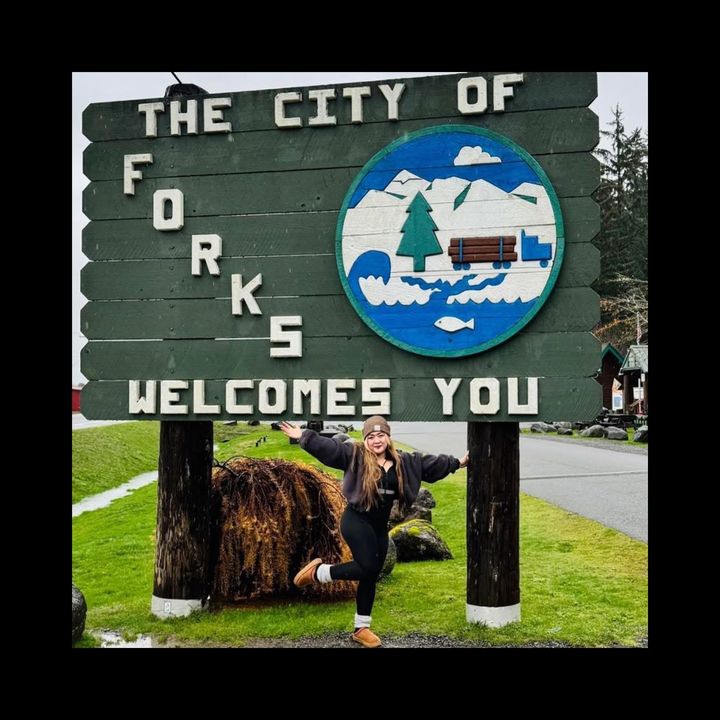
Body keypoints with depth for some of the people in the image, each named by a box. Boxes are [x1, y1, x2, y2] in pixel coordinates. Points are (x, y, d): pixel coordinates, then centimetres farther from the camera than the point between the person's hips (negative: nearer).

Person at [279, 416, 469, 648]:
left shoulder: (403, 461, 7)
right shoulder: (355, 455, -8)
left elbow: (430, 463, 18)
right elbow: (328, 447, -16)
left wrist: (457, 462, 25)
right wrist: (303, 436, -26)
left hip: (380, 527, 6)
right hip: (356, 521, -6)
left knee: (371, 577, 9)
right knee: (367, 567, -18)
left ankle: (361, 628, 20)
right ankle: (318, 571, 3)